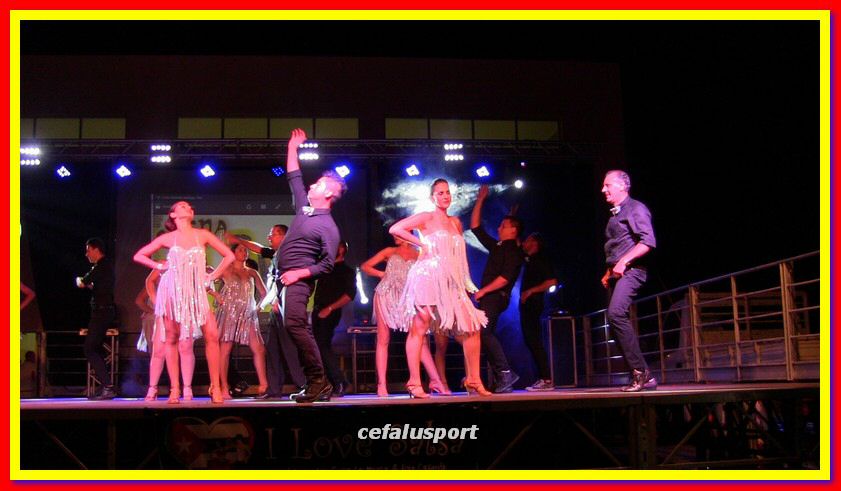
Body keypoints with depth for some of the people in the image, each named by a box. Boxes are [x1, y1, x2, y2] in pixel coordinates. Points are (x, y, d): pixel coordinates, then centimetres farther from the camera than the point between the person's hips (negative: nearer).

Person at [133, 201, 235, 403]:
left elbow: (229, 256, 11)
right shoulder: (168, 238, 7)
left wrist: (213, 276, 6)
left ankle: (215, 388, -8)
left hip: (197, 291, 0)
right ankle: (174, 389, 4)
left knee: (212, 335, -13)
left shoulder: (202, 235, 8)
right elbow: (139, 256, 14)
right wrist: (159, 266, 2)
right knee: (172, 338, -1)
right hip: (172, 290, 0)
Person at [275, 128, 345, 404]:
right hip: (285, 278, 8)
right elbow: (294, 178, 27)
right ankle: (317, 384, 5)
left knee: (294, 324, -22)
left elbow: (327, 264, -12)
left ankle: (318, 380, -20)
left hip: (298, 280, -8)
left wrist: (299, 273, -17)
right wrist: (293, 149, 29)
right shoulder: (304, 208, 14)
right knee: (300, 329, 5)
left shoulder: (328, 227, -8)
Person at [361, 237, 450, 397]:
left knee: (421, 339, -9)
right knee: (383, 340, -3)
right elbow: (364, 266, 13)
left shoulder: (418, 255, 10)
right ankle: (382, 385, -3)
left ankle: (436, 380, -10)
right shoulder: (390, 252, 14)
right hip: (386, 296, 1)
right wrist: (381, 274, 1)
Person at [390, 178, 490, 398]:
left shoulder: (456, 222, 19)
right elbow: (395, 229, -8)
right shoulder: (427, 217, 0)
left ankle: (473, 380, 8)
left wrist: (465, 283, 15)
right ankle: (415, 383, -5)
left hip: (451, 283, 7)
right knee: (419, 328, -7)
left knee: (472, 328, 0)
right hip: (428, 277, -6)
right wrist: (421, 244, -6)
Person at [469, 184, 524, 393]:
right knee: (486, 335, 5)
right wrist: (480, 200, 23)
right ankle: (500, 382, 4)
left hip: (496, 296, -9)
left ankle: (505, 373, -25)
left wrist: (483, 291, -18)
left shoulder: (513, 250, -6)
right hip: (488, 297, 9)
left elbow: (506, 277, -18)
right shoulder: (496, 246, 19)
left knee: (484, 331, -25)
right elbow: (475, 227, 24)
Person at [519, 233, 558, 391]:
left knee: (534, 341, -14)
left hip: (533, 304, -9)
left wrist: (530, 291, -17)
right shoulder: (529, 259, 18)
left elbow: (552, 281, -17)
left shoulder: (541, 259, -7)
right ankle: (542, 378, 8)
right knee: (530, 340, 7)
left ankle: (546, 380, -16)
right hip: (526, 305, 9)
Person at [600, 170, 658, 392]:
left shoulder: (636, 209, -3)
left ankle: (639, 370, -22)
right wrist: (609, 273, 15)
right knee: (616, 318, 4)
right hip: (617, 273, 9)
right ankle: (643, 377, 8)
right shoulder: (614, 215, 23)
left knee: (616, 313, -26)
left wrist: (624, 262, -19)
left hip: (631, 270, -9)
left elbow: (648, 242, -15)